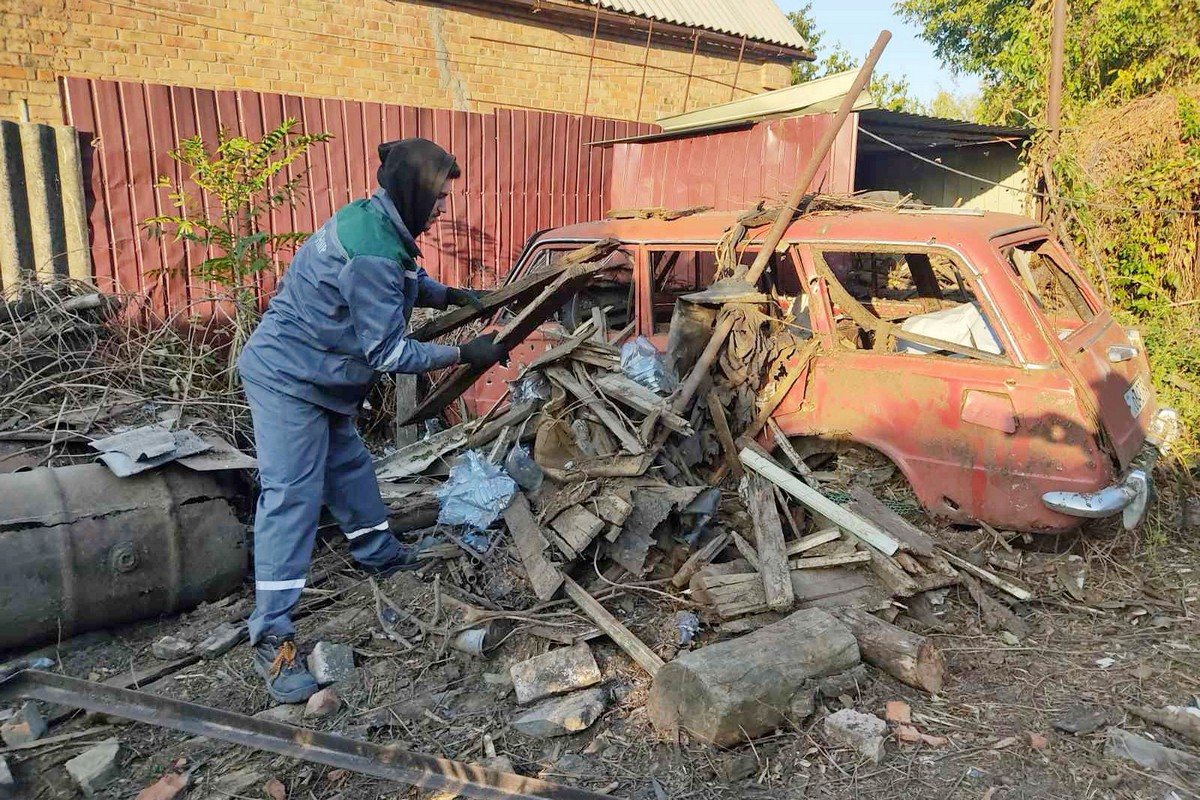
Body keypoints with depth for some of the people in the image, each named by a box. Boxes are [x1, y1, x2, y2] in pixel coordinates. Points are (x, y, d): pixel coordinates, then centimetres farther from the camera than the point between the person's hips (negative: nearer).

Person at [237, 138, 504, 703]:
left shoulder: (376, 223, 2)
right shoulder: (372, 253, -29)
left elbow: (404, 281, 23)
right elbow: (388, 353, -25)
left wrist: (449, 295, 7)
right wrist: (465, 354, -19)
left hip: (320, 378, 10)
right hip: (288, 379, -10)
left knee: (349, 463, 21)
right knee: (293, 494, -9)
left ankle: (378, 552, 41)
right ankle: (271, 635, -3)